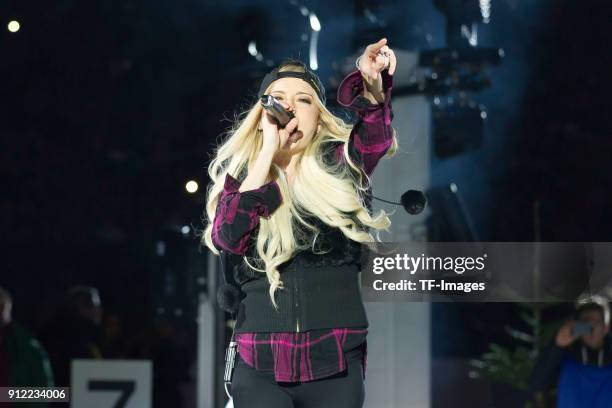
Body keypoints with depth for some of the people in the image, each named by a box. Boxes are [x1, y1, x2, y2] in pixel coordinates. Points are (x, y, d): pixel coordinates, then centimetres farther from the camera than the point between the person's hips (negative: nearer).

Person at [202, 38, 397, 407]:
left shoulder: (337, 167, 6)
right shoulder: (241, 176, 9)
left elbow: (376, 137, -14)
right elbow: (227, 238, -10)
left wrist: (372, 83, -35)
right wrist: (268, 150, -8)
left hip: (335, 366, 0)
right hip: (260, 367, 0)